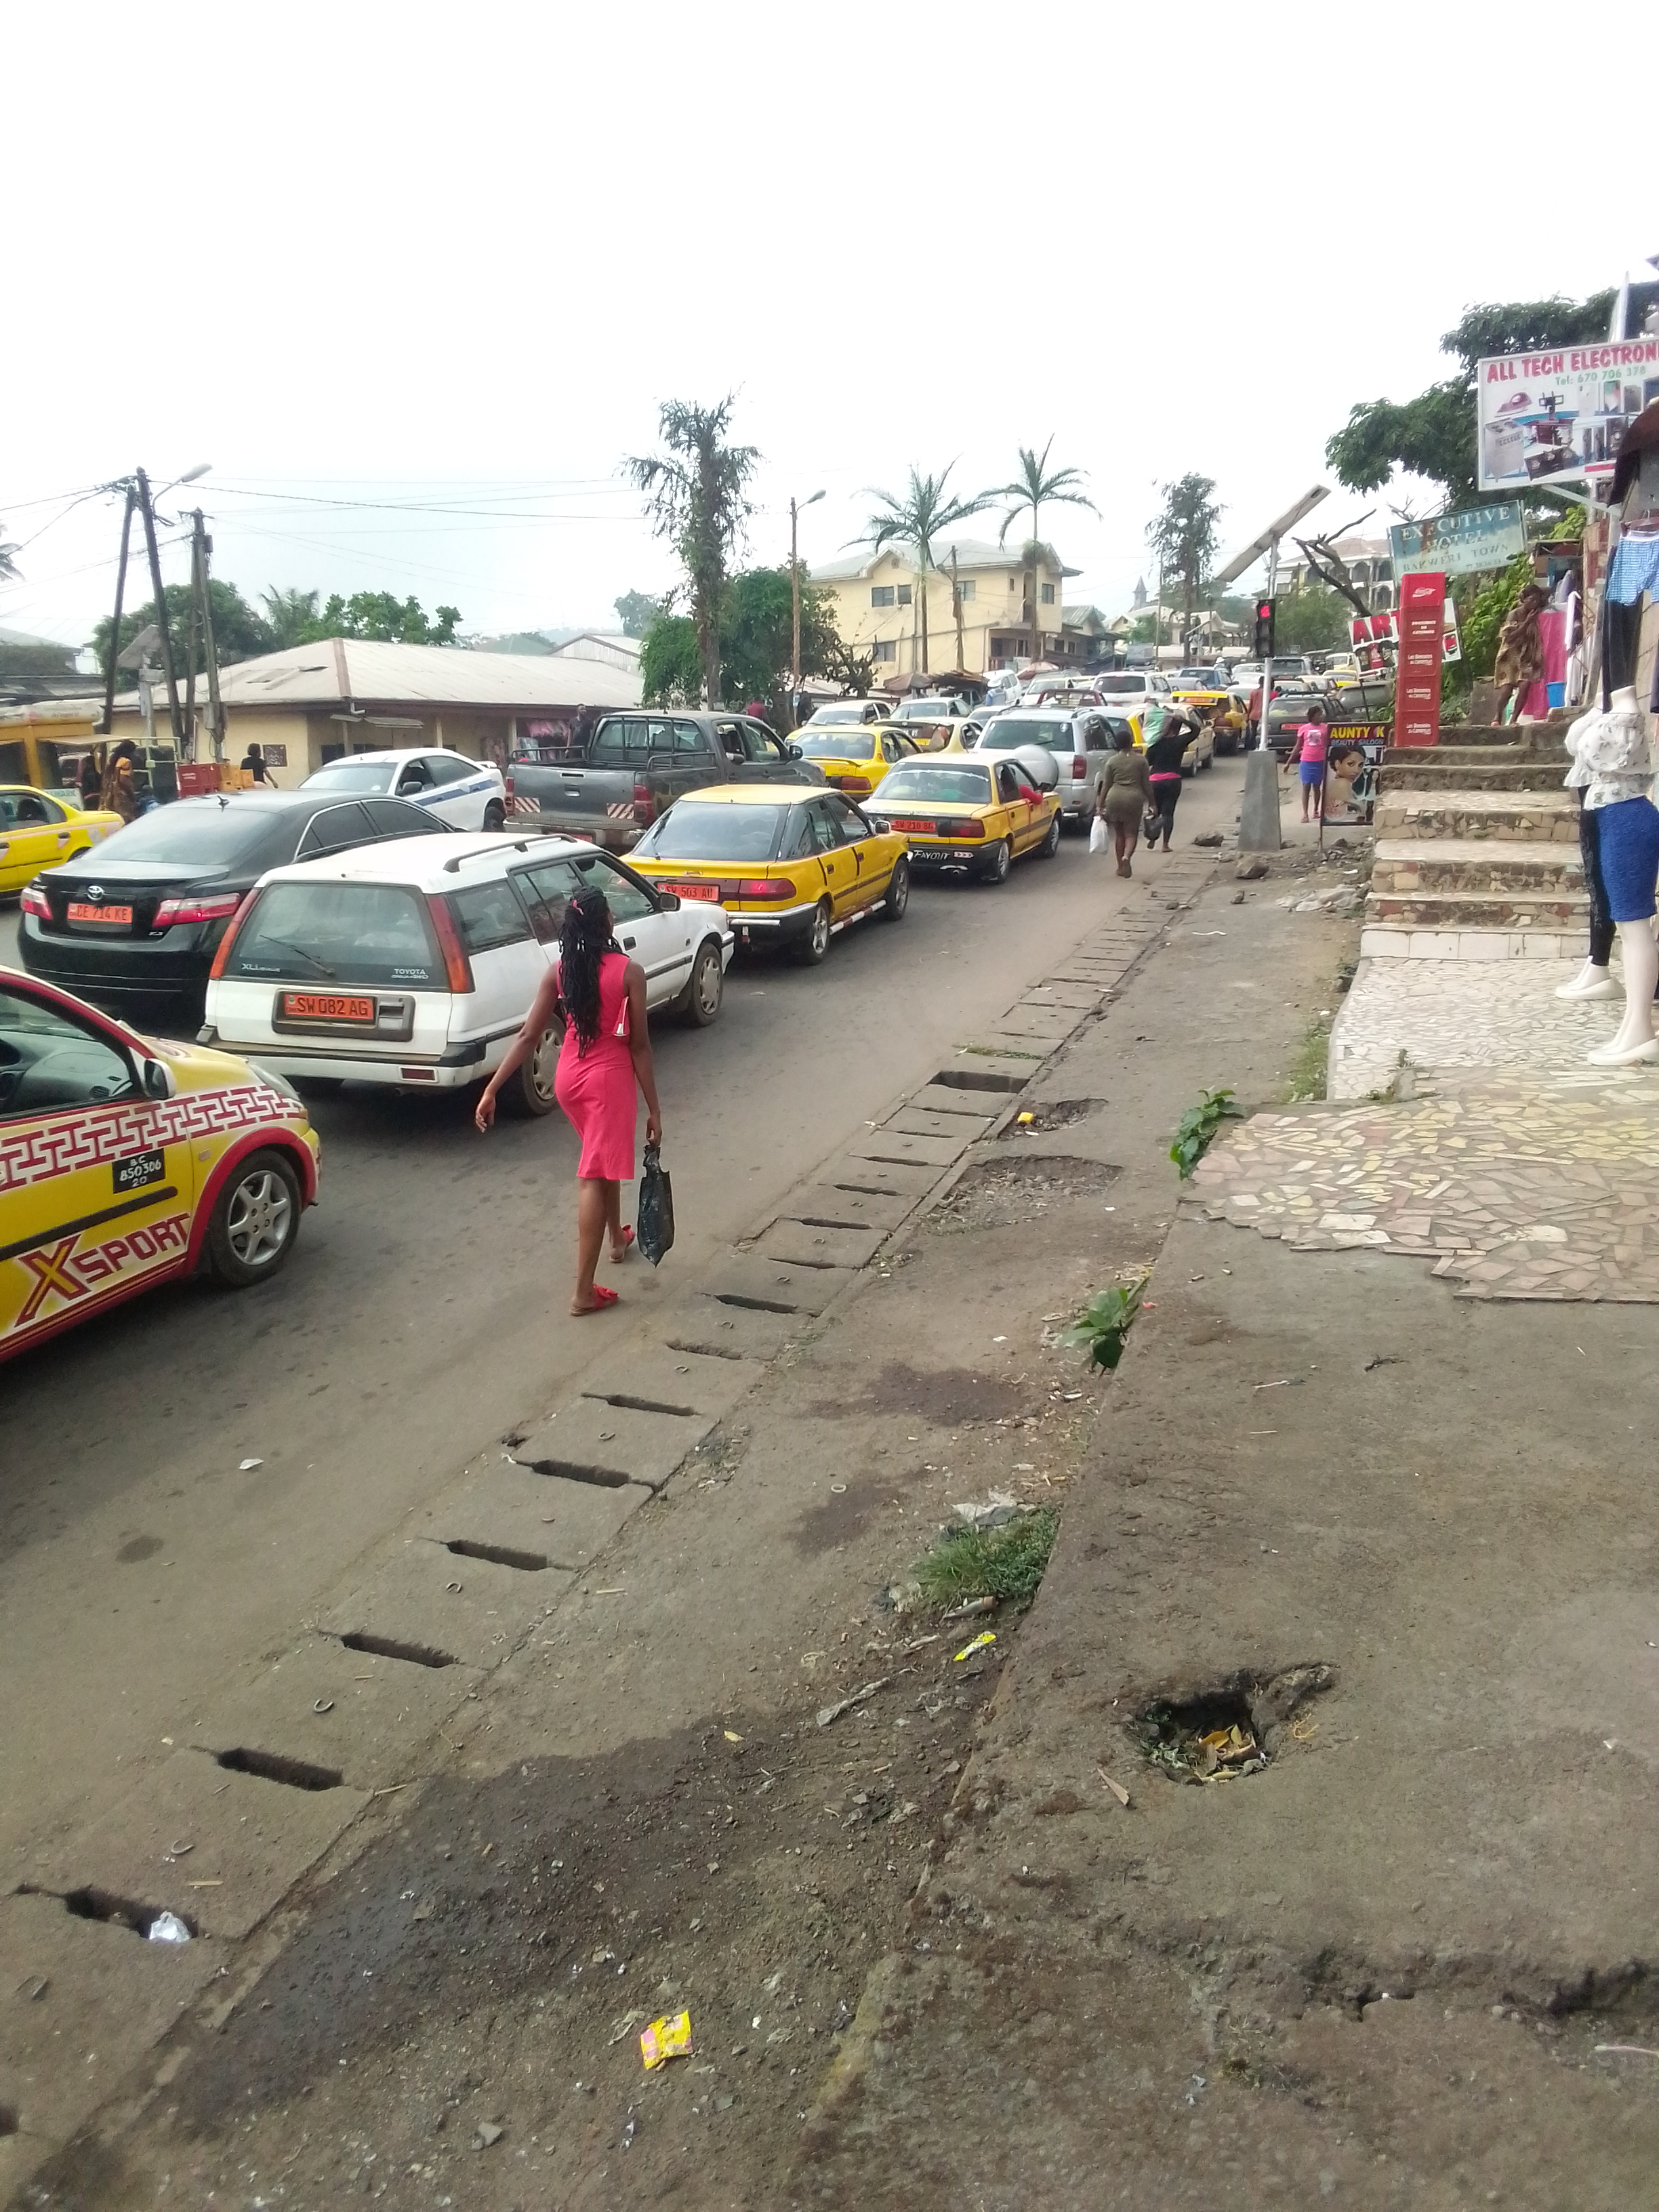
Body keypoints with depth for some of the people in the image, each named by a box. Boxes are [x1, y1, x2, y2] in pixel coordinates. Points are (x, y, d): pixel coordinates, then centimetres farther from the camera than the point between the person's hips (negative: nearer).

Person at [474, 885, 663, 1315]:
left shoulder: (559, 971, -1)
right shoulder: (629, 972, -13)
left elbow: (528, 1036, -4)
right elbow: (639, 1045, -13)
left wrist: (491, 1090, -1)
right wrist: (654, 1108, -7)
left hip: (568, 1077, 5)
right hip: (609, 1078, -5)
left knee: (603, 1159, 28)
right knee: (595, 1177, -3)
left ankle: (618, 1238, 48)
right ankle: (584, 1292, -2)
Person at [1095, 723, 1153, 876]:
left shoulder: (1112, 762, 3)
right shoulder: (1140, 760, 1)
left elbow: (1106, 785, 4)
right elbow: (1146, 784, 2)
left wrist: (1100, 805, 9)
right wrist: (1151, 803, 10)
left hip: (1114, 799, 2)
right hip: (1134, 799, -2)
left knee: (1119, 834, 13)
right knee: (1131, 833, 4)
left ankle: (1121, 867, 17)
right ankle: (1126, 857, -24)